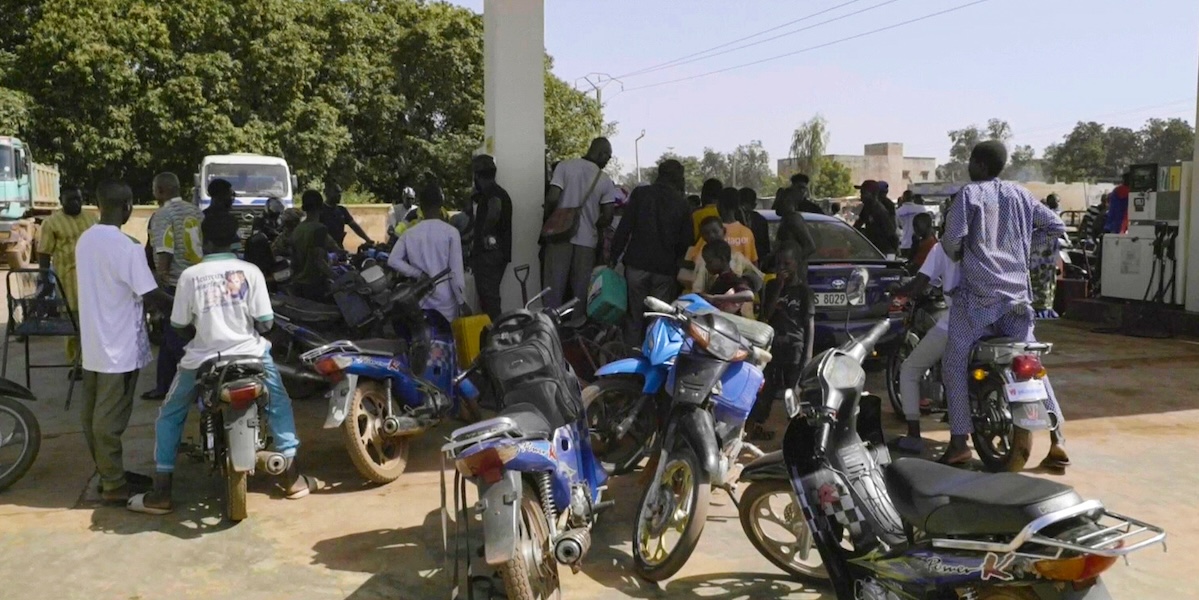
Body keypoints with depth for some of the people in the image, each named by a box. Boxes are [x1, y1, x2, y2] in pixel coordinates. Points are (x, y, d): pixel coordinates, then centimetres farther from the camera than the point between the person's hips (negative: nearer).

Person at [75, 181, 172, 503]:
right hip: (119, 346, -8)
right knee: (110, 417, -2)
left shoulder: (85, 240, 7)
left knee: (94, 413, 14)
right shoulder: (126, 246, -19)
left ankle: (107, 472, 27)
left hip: (93, 343, 8)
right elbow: (152, 294, -18)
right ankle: (114, 485, 6)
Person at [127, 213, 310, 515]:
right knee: (279, 406, 21)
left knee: (169, 416, 19)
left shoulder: (190, 275, -4)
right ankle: (292, 479, 19)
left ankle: (160, 495, 17)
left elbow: (180, 326, 0)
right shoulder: (250, 271, -5)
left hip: (202, 360, 0)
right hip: (250, 354, 0)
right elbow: (265, 322, -7)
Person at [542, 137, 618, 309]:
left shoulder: (565, 166, -4)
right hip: (587, 240, 1)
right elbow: (607, 217, -1)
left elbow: (552, 198, -11)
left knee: (555, 287, 2)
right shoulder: (605, 180, 0)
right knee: (581, 291, 8)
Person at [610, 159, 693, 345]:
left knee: (635, 314, 5)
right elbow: (685, 241, 6)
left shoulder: (640, 193, -1)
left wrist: (614, 255, 0)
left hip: (637, 262, 0)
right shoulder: (682, 204, 3)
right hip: (665, 267, 1)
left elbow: (625, 227, -5)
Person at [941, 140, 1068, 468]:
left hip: (978, 294, -5)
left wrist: (959, 257, 11)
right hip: (1017, 294, 5)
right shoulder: (1019, 194, 14)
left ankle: (959, 442, -6)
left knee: (955, 362, 0)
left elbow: (952, 239, -10)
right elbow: (1057, 226, 18)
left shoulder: (969, 194, -1)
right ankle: (1057, 441, 10)